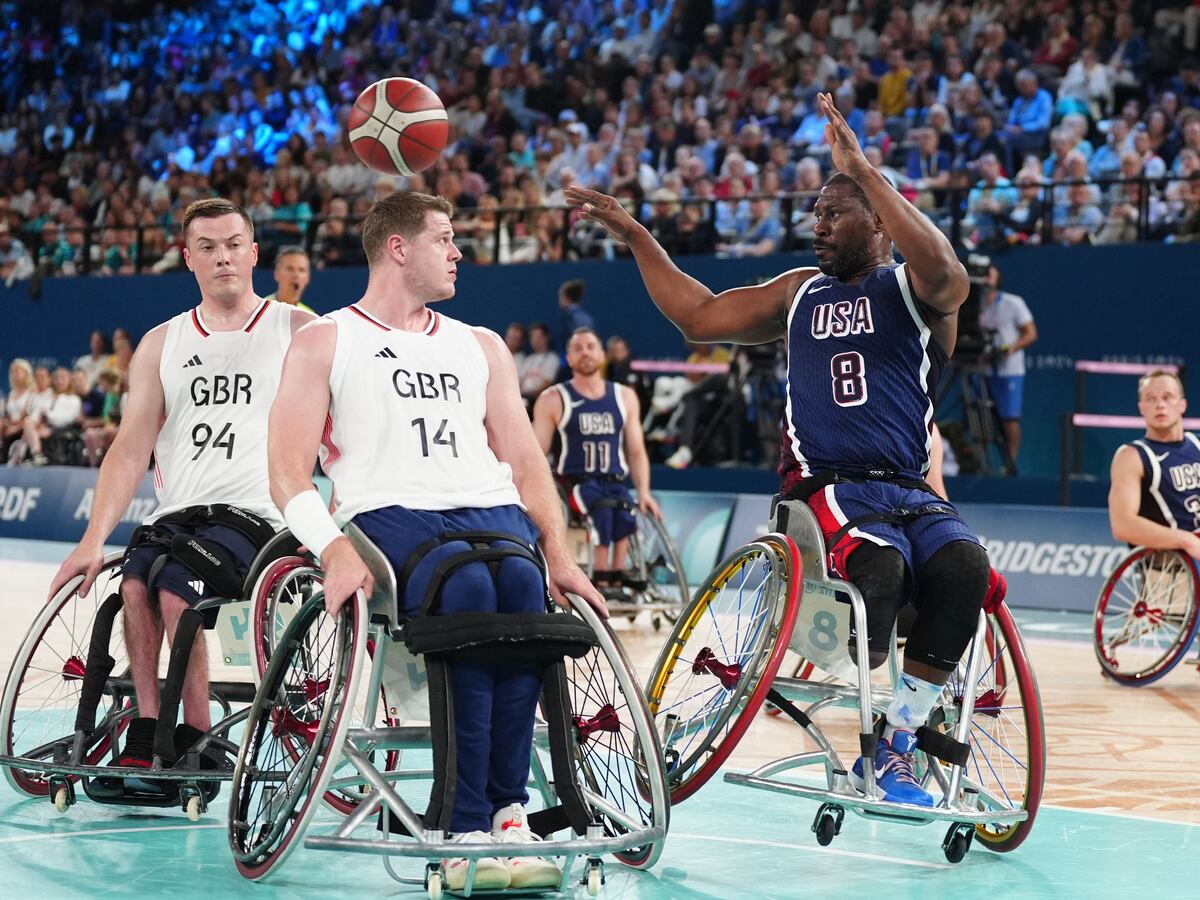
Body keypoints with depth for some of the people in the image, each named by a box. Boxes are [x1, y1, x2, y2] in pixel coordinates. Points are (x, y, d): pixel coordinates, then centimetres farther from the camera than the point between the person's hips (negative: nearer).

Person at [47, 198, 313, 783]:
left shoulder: (297, 331, 6)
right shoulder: (161, 344, 16)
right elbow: (132, 448, 8)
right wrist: (93, 539, -5)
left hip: (259, 515, -4)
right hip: (177, 514, 4)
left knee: (174, 590, -30)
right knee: (133, 584, -28)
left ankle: (193, 745, -18)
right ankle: (146, 739, -25)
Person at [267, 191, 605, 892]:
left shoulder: (482, 347, 27)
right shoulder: (325, 342, 14)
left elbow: (525, 461, 19)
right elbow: (289, 472, 3)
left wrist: (559, 554, 0)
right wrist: (333, 548, -17)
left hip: (494, 512, 4)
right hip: (390, 517, -3)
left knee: (522, 581, -33)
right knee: (468, 587, -37)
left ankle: (502, 814, -35)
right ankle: (475, 829, -38)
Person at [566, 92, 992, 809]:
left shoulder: (913, 290, 6)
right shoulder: (801, 293, 20)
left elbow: (945, 273, -20)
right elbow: (700, 316, 25)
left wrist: (863, 170, -22)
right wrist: (635, 236, 23)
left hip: (910, 490, 0)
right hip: (823, 486, 1)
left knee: (963, 566, -31)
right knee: (879, 564, -34)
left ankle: (897, 745, -17)